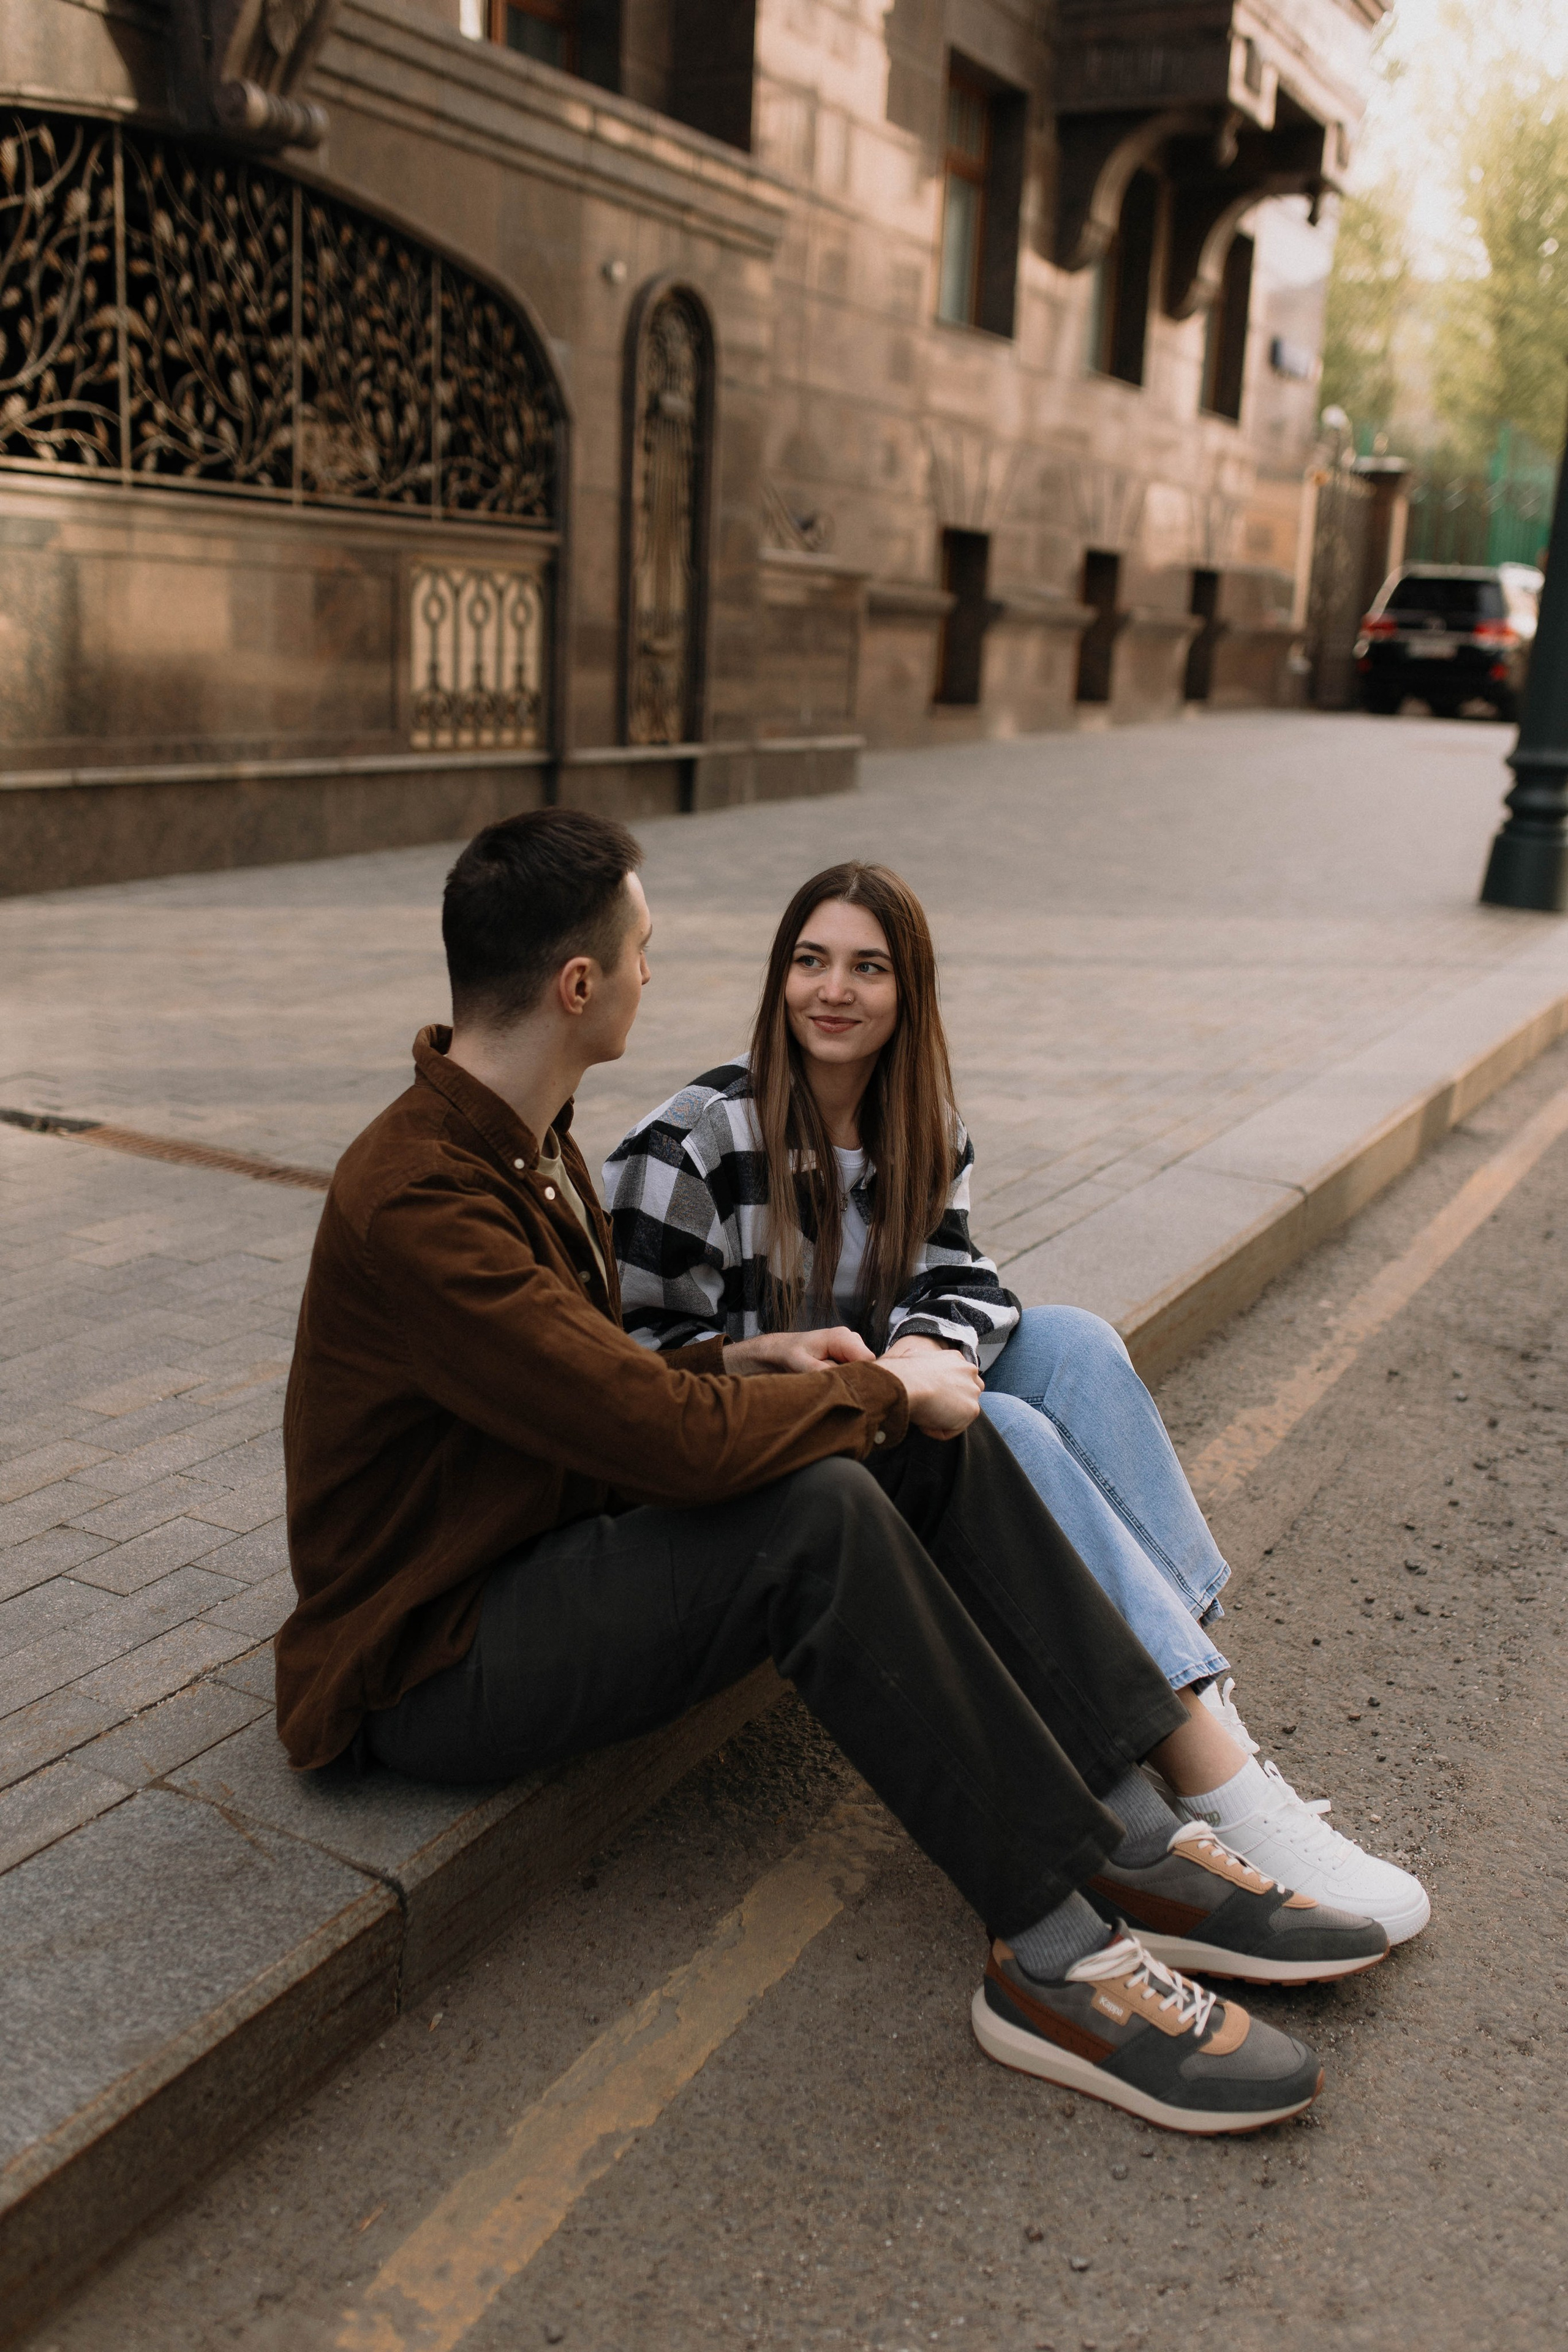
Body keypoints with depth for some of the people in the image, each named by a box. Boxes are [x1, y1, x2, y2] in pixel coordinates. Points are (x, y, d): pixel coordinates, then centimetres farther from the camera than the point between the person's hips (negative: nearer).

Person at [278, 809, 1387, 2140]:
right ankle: (1053, 1958, -20)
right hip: (430, 1666, -9)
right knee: (818, 1514, -31)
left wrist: (743, 1365, -1)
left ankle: (1136, 1844, -4)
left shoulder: (527, 1140, 6)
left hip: (548, 1548, 9)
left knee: (932, 1441, -6)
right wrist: (875, 1390, -16)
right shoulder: (414, 1205, -27)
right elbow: (669, 1435, -30)